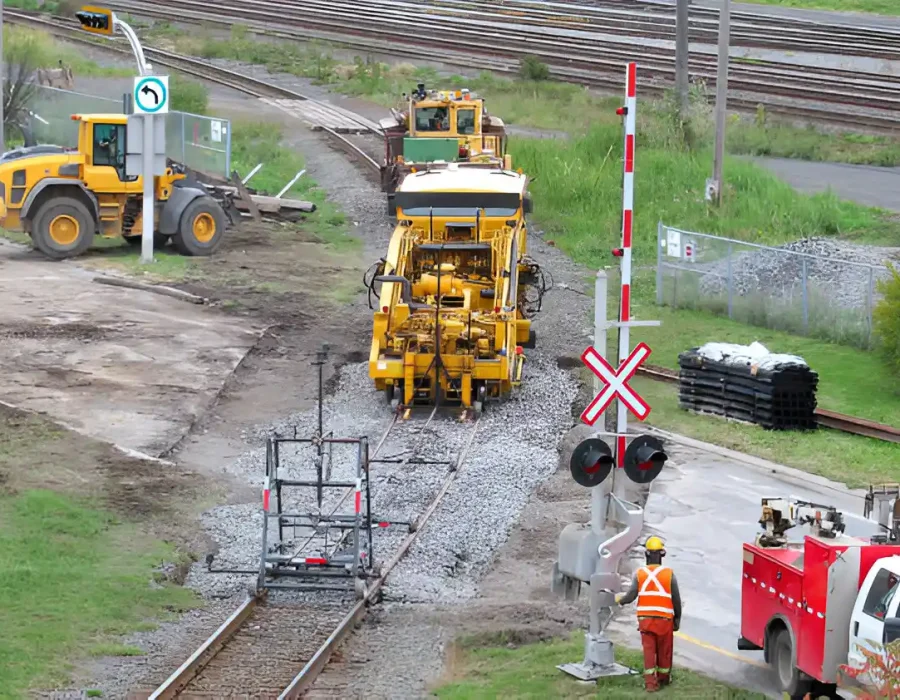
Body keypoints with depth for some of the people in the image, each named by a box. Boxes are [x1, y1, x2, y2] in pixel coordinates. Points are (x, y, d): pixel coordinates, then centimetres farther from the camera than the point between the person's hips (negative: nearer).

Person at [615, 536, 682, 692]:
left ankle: (650, 682, -3)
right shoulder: (669, 574, -6)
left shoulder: (639, 574, -3)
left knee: (649, 650, 3)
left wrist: (619, 599, 15)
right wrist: (677, 619, 9)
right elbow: (676, 599, -3)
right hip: (664, 619, -1)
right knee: (664, 650, 15)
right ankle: (664, 678, 30)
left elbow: (630, 596, -8)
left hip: (645, 619, 1)